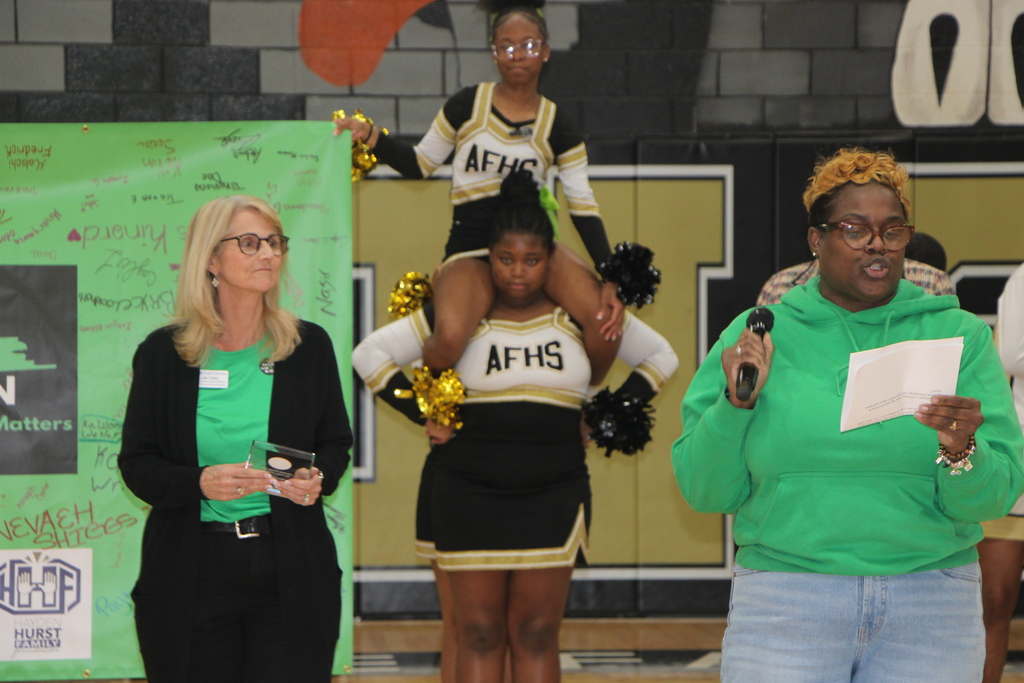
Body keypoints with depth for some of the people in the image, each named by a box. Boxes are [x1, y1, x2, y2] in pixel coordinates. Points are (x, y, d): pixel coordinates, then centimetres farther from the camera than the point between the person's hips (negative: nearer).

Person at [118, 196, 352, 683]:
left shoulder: (310, 346, 7)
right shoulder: (162, 353, 2)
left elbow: (336, 443, 15)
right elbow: (136, 463, 2)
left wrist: (318, 478, -8)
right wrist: (199, 483, -17)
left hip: (290, 569, 1)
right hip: (192, 575, -1)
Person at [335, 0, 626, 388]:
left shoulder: (556, 126, 5)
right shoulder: (468, 105, 3)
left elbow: (583, 206, 3)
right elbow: (421, 164, 11)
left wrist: (610, 278, -8)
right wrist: (371, 137, -6)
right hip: (471, 250, -2)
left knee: (605, 320, -27)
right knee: (449, 337, -35)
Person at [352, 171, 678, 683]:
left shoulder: (579, 318, 5)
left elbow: (660, 358, 18)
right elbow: (370, 355, 7)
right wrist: (422, 414, 1)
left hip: (552, 500, 1)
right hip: (468, 499, -1)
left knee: (537, 637, 1)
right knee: (478, 636, 1)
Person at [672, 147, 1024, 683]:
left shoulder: (961, 336, 4)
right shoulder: (758, 336, 5)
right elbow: (704, 493, 4)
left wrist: (961, 451, -21)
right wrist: (735, 403, -10)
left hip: (930, 611, 1)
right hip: (786, 604, -1)